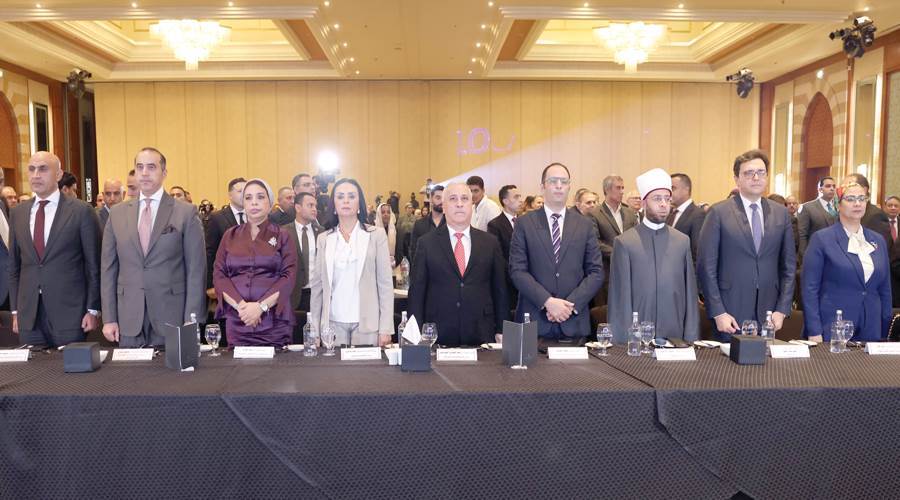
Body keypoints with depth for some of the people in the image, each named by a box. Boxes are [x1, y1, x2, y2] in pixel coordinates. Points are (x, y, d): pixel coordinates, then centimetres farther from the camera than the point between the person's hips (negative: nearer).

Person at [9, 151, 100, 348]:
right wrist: (15, 310, 9)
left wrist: (92, 310, -5)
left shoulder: (81, 211, -4)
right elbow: (14, 265, 13)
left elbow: (94, 264, -3)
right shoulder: (17, 213, 10)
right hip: (28, 316, 4)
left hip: (69, 312, -4)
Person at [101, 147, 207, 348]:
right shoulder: (117, 213, 8)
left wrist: (192, 322, -8)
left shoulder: (186, 213, -2)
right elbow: (108, 268, 9)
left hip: (172, 318, -2)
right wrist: (109, 318, 4)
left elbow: (196, 270, -4)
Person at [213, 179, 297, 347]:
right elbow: (219, 274, 4)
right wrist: (241, 305, -11)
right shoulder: (230, 236, 11)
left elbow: (289, 276, -4)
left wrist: (261, 306, -15)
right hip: (237, 321, 2)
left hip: (275, 322, -2)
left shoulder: (282, 235, 5)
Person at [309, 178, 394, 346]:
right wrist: (314, 328, 4)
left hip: (367, 322, -2)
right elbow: (316, 285, 8)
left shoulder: (376, 235, 1)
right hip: (333, 322, 2)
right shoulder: (323, 239, 7)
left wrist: (386, 328, -7)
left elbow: (385, 283, -2)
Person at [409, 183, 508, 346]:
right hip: (438, 336, -1)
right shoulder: (427, 243, 2)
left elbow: (499, 290, 9)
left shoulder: (490, 243, 6)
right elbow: (417, 291, 2)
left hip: (481, 335, 1)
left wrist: (501, 331, 6)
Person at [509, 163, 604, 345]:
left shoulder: (585, 225, 7)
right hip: (534, 321, -1)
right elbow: (517, 270, -5)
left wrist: (571, 304, -9)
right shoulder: (524, 224, 1)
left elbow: (596, 272, 4)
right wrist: (548, 301, -15)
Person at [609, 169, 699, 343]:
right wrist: (622, 340, -7)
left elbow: (690, 291, 6)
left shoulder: (683, 241, 6)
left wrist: (691, 338, 1)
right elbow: (620, 295, -4)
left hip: (675, 337, 3)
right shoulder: (624, 242, -3)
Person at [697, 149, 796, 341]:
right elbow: (706, 267, -6)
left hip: (768, 314, 3)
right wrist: (718, 313, -10)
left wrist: (782, 310, 2)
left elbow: (789, 266, 10)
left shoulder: (781, 213, 8)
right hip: (730, 313, -3)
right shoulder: (718, 213, -4)